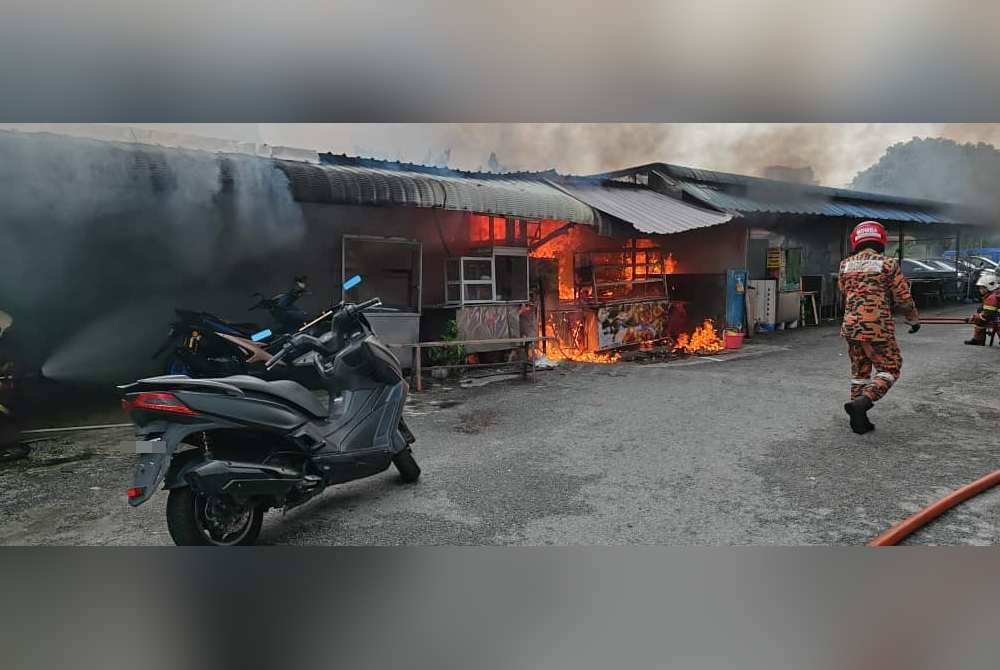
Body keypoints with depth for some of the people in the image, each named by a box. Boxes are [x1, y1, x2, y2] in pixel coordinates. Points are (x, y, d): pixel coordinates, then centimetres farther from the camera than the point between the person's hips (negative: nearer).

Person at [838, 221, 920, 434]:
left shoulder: (845, 265, 7)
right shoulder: (888, 264, -5)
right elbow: (903, 298, 0)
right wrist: (914, 319, 16)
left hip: (851, 326, 5)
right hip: (878, 327, -5)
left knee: (860, 371, 15)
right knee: (890, 369, 8)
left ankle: (859, 420, 17)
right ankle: (861, 402, -14)